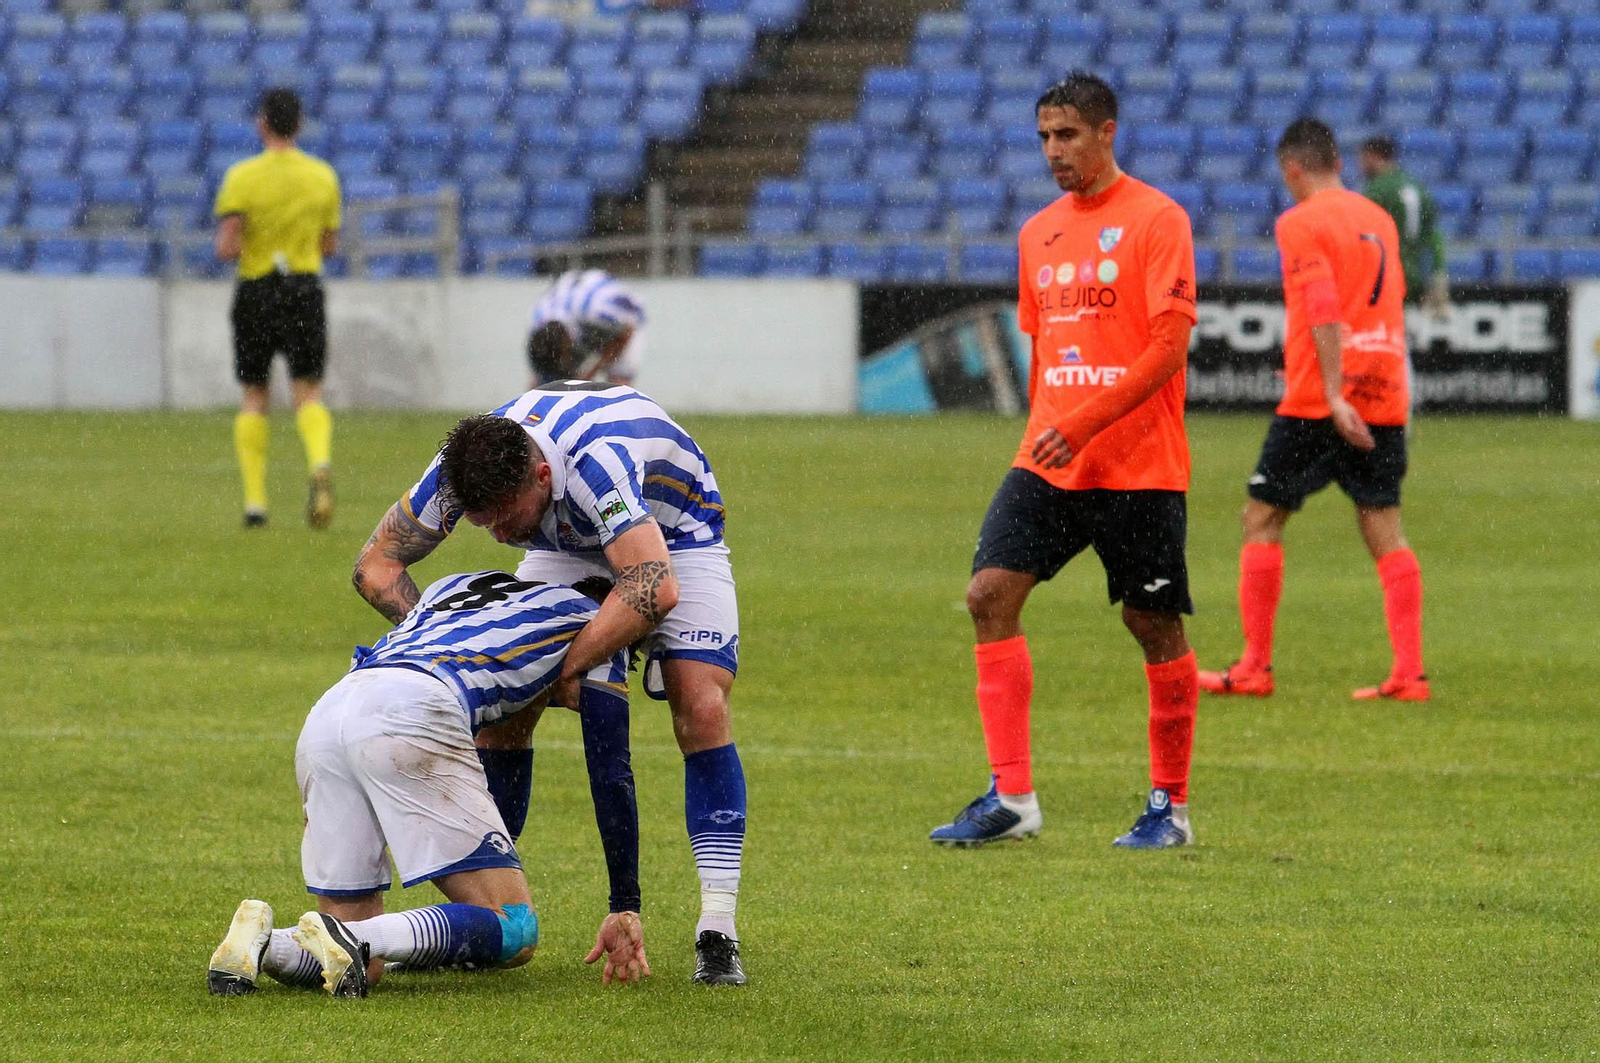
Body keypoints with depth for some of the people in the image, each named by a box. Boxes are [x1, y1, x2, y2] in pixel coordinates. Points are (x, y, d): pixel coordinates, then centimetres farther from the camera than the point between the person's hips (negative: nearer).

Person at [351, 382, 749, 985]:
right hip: (570, 544, 5)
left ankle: (717, 931, -20)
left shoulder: (594, 462, -45)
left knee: (701, 709, -22)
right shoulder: (461, 471, -28)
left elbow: (655, 590, -53)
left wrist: (565, 668, -45)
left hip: (672, 532, -5)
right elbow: (375, 564, -15)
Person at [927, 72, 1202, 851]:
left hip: (1138, 465, -6)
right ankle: (1011, 798, -7)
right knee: (990, 594, -9)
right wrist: (1044, 431, 17)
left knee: (1154, 625, 1)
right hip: (1047, 462, 6)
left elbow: (1168, 347, -14)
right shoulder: (1040, 232, 13)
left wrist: (1081, 425, -19)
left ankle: (1171, 807, 14)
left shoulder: (1156, 220, -7)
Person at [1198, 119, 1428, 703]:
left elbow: (1323, 310, -17)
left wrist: (1333, 395, -23)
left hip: (1318, 400, -6)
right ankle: (1409, 672, -5)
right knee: (1384, 530, 4)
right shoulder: (1378, 219, 15)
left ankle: (1254, 668, 5)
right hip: (1385, 399, 6)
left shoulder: (1300, 223, -6)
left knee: (1262, 518, 5)